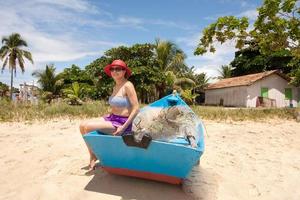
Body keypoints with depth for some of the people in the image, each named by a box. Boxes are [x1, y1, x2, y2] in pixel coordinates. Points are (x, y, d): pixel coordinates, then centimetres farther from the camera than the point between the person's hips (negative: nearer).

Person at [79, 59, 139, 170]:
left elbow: (136, 109, -19)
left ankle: (93, 158, 6)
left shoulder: (127, 85, -13)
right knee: (82, 125, 1)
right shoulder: (115, 87, 12)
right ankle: (92, 155, 12)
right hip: (111, 118, 9)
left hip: (121, 122, -9)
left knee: (88, 127, -18)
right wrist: (104, 119, 5)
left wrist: (123, 127, -21)